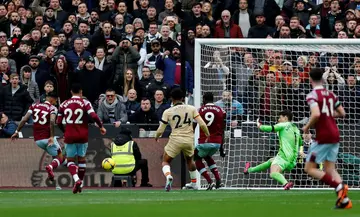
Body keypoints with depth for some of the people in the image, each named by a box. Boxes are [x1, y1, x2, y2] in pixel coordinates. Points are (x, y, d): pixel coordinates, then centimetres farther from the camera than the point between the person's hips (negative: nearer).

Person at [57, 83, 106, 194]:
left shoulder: (64, 104, 2)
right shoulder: (85, 103, -5)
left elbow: (59, 122, 4)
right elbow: (94, 116, -17)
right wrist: (101, 127, -3)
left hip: (69, 136, 0)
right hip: (82, 136, 0)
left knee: (70, 159, 8)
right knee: (82, 159, 16)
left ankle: (76, 179, -17)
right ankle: (80, 183, 19)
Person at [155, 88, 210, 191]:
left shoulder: (168, 112, -3)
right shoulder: (191, 109, 0)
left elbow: (160, 130, 1)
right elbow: (202, 124, -3)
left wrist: (156, 136, 23)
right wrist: (207, 134, 15)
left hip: (175, 140, -3)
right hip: (189, 140, 3)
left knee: (165, 161, 9)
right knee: (189, 160, 30)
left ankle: (168, 176, -23)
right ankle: (194, 183, 36)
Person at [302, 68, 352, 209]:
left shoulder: (312, 95, -11)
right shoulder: (331, 94, 11)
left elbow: (316, 114, -26)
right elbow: (342, 113, 15)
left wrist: (307, 127, -9)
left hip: (323, 136, -7)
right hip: (335, 135, 7)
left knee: (309, 168, 1)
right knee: (329, 169, 15)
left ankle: (339, 187, -17)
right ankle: (344, 200, -1)